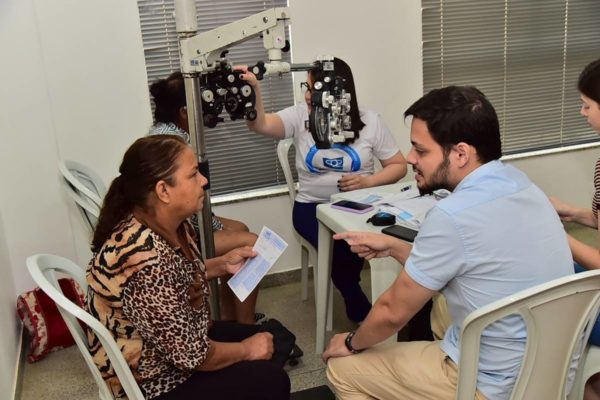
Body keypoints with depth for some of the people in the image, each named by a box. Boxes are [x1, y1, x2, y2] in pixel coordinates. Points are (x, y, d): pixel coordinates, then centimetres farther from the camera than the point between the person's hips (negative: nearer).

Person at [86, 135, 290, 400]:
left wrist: (222, 264, -1)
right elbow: (191, 355, -29)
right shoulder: (145, 259, -36)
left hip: (175, 340, 9)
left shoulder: (171, 224, -8)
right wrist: (246, 349, -13)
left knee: (276, 342, 14)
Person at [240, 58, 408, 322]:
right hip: (312, 207, 0)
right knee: (340, 248, -29)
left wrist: (368, 181, -13)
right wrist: (253, 90, -36)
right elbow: (261, 125, -18)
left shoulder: (370, 122, 1)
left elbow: (398, 165, 5)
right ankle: (363, 314, -2)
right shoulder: (300, 117, 0)